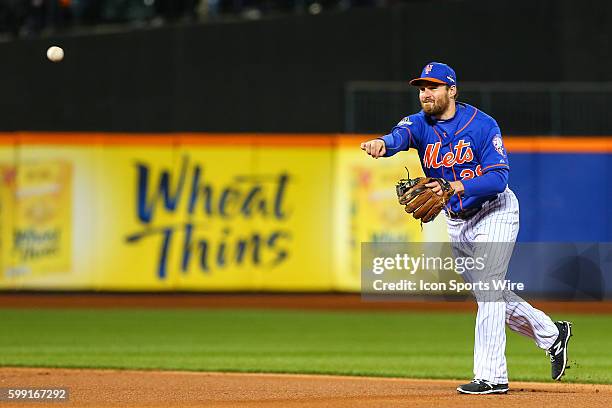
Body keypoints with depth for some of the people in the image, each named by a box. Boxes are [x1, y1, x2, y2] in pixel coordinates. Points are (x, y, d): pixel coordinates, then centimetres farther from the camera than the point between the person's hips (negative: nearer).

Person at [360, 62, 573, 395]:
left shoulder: (482, 125, -18)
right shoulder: (419, 124, -7)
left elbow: (499, 177, -25)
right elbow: (400, 136, -31)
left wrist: (456, 187, -40)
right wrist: (382, 144, -57)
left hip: (494, 214, -6)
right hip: (456, 221, 6)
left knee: (488, 292, -14)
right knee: (487, 294, 15)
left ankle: (491, 376, -13)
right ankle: (550, 333, 33)